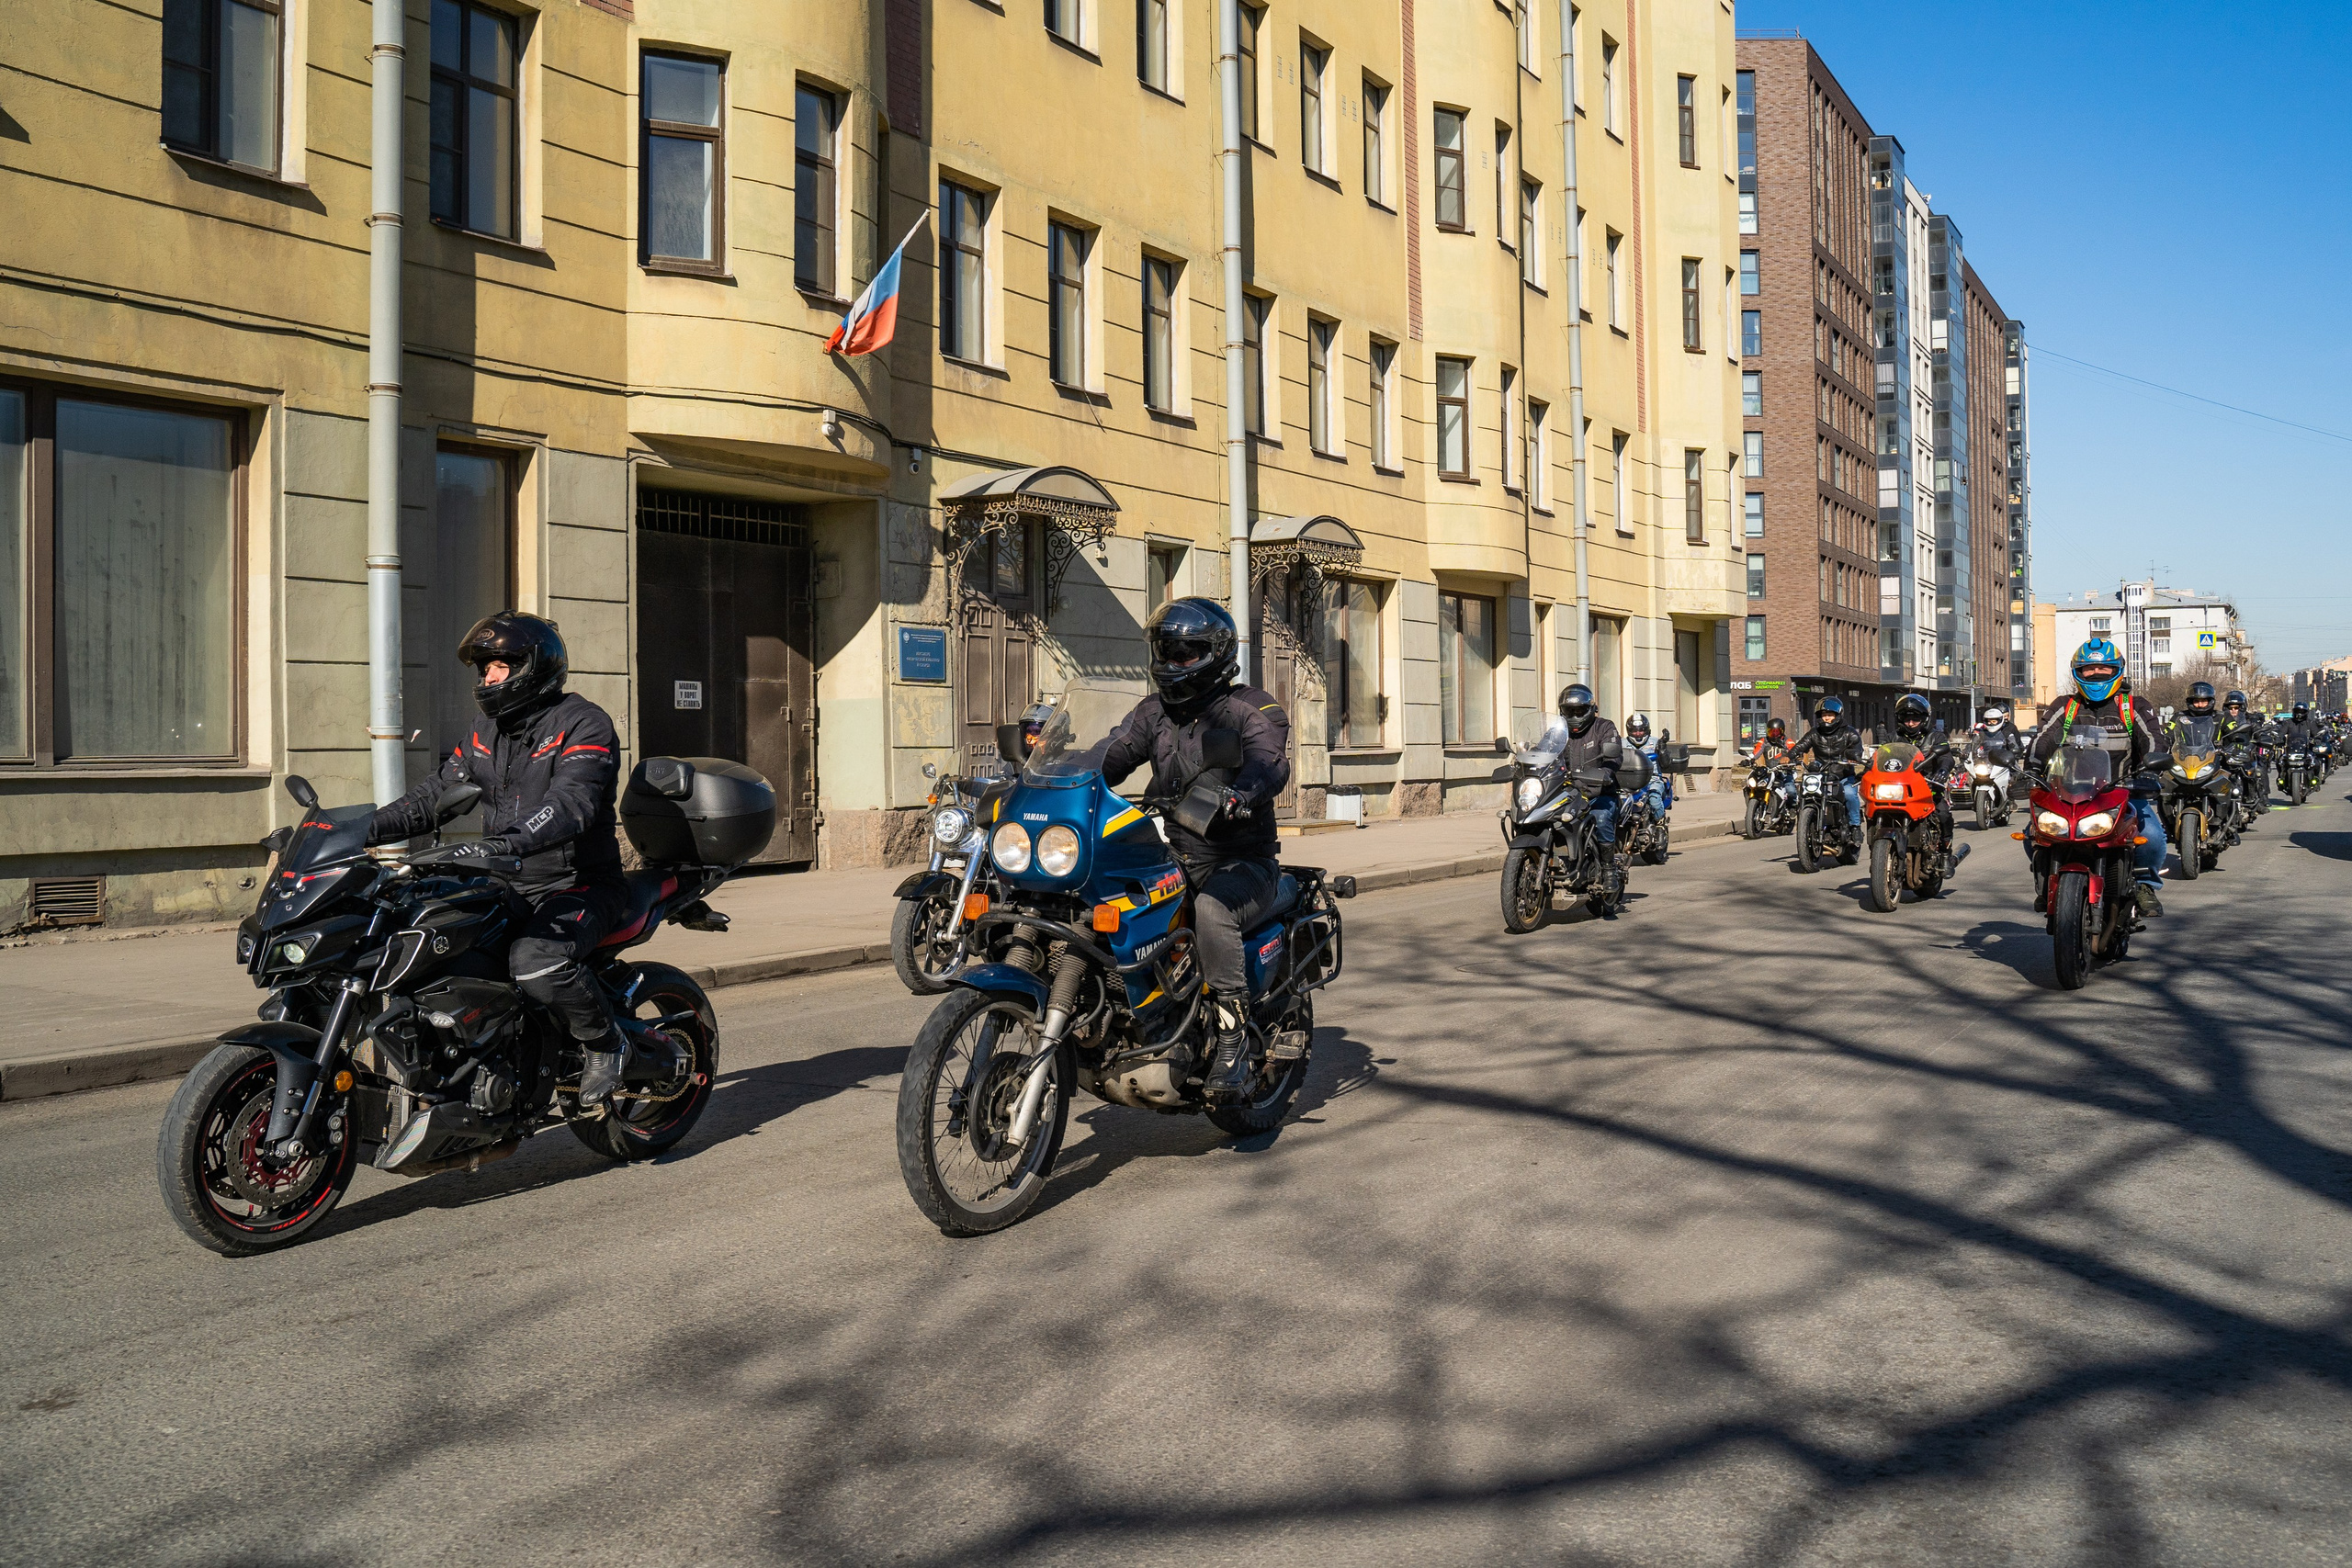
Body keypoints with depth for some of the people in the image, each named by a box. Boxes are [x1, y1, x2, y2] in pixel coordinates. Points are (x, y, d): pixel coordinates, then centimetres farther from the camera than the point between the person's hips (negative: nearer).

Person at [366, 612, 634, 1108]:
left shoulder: (584, 724, -11)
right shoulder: (488, 734, 16)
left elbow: (570, 805, -28)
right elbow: (434, 796, 13)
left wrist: (501, 842, -43)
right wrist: (366, 830, -3)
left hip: (577, 887, -8)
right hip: (506, 886, 8)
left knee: (536, 962, -33)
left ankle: (605, 1043, -7)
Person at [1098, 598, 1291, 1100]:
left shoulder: (1254, 709, -5)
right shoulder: (1154, 712, 14)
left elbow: (1269, 764, -24)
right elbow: (1110, 758, 4)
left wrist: (1229, 797, -46)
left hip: (1244, 864, -6)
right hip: (1174, 860, 6)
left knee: (1212, 908, -37)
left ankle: (1232, 1035, -27)